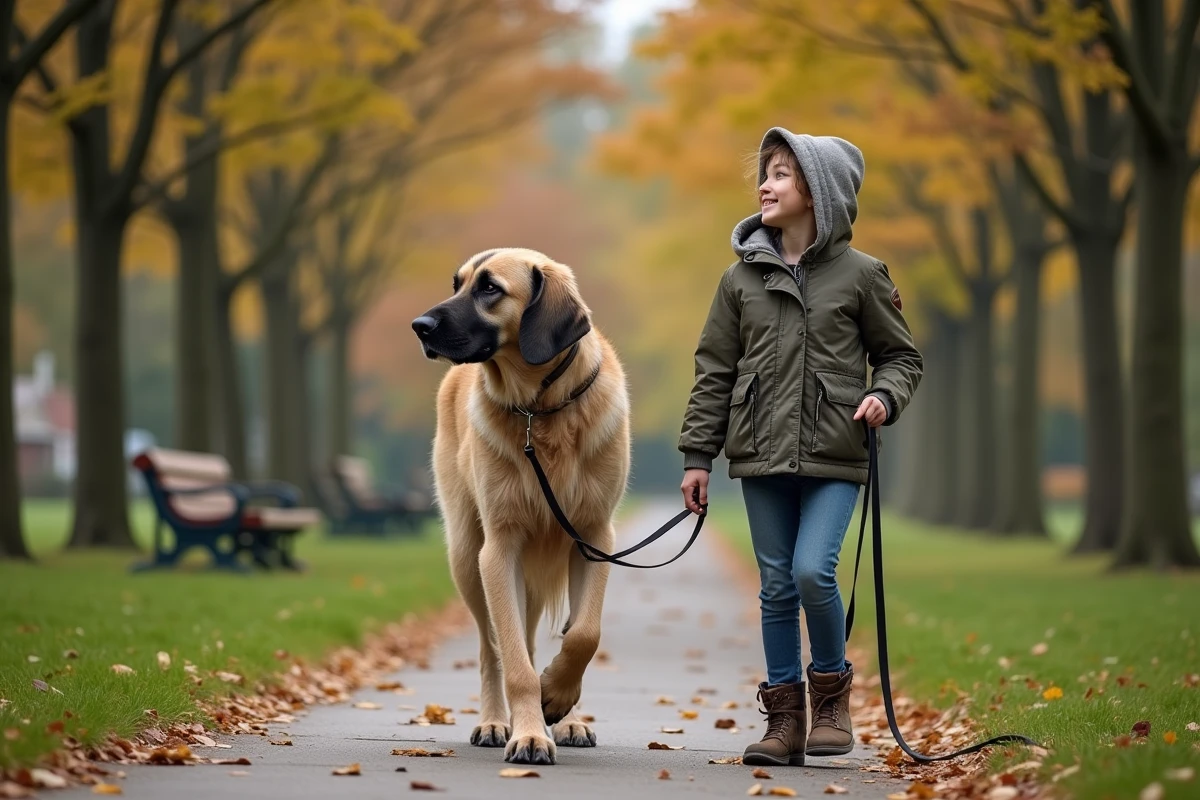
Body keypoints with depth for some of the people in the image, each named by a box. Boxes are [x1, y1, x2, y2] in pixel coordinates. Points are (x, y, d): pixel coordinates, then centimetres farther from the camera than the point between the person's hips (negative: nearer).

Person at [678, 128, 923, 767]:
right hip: (762, 456, 3)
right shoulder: (742, 278, 7)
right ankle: (785, 719, 13)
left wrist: (885, 396, -12)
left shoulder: (860, 274, 1)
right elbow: (713, 372, 9)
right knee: (777, 587, 4)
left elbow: (901, 356, 9)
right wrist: (697, 456, 5)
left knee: (814, 571, -17)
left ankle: (831, 690, 7)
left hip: (834, 458, -3)